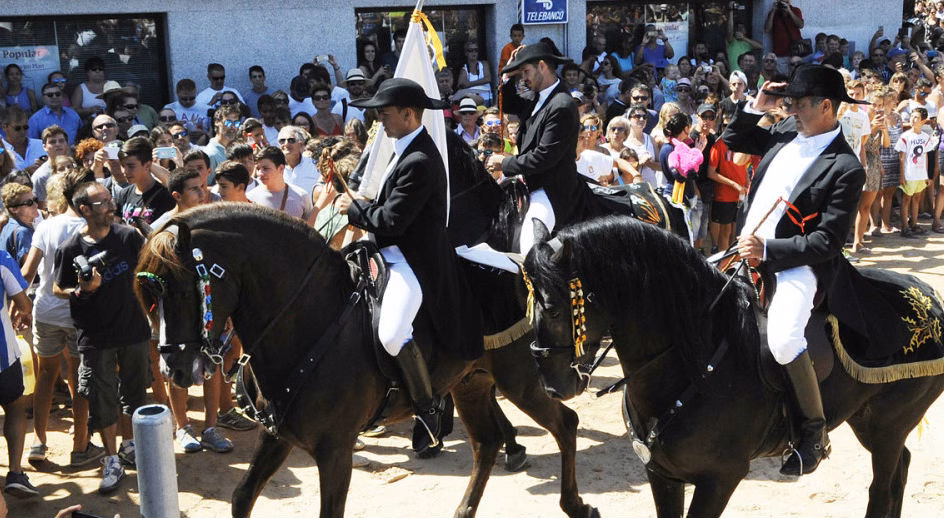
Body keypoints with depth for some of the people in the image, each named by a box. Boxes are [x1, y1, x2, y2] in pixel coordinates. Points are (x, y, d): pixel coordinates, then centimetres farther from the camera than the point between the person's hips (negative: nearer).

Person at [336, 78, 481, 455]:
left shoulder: (419, 162, -22)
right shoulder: (407, 149, 11)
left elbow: (392, 220, -22)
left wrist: (353, 209, -8)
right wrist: (365, 212, 4)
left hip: (413, 261, -12)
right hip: (394, 254, 12)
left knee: (392, 334, -26)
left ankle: (429, 408, -6)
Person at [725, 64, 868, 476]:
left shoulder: (845, 168, -13)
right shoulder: (787, 132, 8)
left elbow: (828, 241, -16)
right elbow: (732, 141, 21)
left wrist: (768, 250, -22)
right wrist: (756, 108, 5)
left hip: (795, 264, -8)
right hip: (749, 251, 9)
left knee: (782, 341, -28)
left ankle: (815, 431, -6)